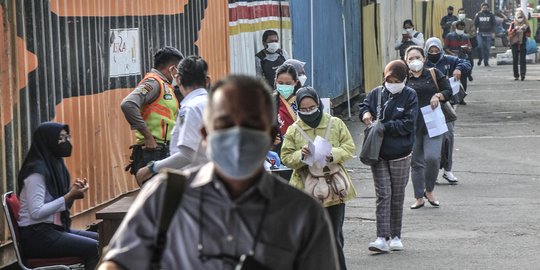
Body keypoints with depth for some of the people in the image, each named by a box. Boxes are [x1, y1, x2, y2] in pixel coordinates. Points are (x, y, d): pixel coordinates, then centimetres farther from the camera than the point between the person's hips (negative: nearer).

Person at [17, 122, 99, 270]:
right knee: (94, 248, -20)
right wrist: (69, 196, -18)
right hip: (36, 235, -9)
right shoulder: (37, 170, -15)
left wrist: (73, 194, -2)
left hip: (54, 229, 9)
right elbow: (36, 212, -23)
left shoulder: (56, 165, 12)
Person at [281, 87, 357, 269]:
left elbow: (349, 147, 1)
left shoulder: (335, 124, 2)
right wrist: (300, 155, -18)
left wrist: (333, 155, -18)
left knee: (335, 235, 7)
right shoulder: (293, 130, 1)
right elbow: (286, 157, 2)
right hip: (306, 188, 0)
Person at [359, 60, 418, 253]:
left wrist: (384, 126, -17)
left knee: (397, 196, 9)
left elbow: (408, 123, -13)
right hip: (378, 154, 1)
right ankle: (382, 237, -8)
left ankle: (395, 236, 19)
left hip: (400, 155, -1)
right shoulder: (377, 93, 3)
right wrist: (366, 113, -10)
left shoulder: (410, 96, -6)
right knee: (383, 195, -4)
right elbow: (364, 107, 14)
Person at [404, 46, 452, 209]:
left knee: (432, 158, -15)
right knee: (416, 162, 7)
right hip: (412, 126, 1)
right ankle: (419, 198, 18)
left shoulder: (434, 74, 5)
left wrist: (438, 96, -9)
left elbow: (449, 91, 8)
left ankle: (429, 191, 9)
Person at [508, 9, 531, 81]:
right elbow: (509, 33, -3)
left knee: (522, 59, -10)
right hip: (515, 44, 1)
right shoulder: (513, 24, 5)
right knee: (515, 60, 3)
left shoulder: (526, 24, 6)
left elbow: (529, 34, 7)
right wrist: (515, 30, -19)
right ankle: (516, 75, 9)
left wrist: (524, 31, -11)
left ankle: (523, 74, -18)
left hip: (523, 44, -1)